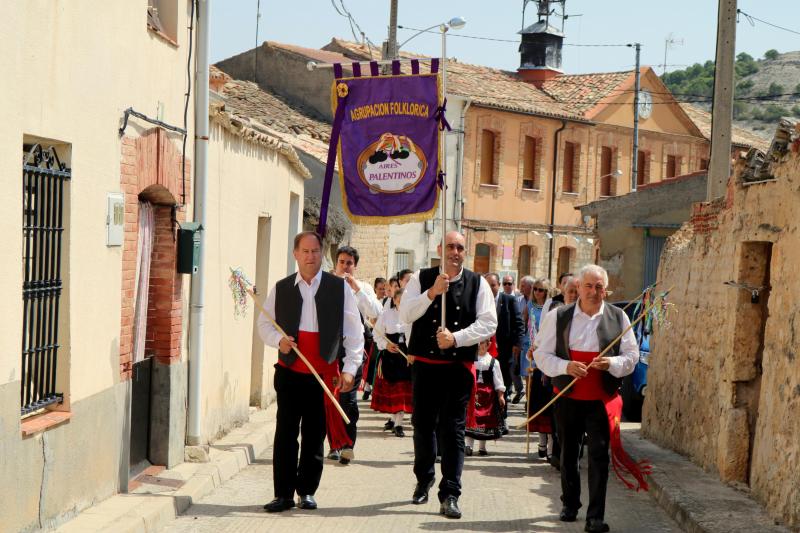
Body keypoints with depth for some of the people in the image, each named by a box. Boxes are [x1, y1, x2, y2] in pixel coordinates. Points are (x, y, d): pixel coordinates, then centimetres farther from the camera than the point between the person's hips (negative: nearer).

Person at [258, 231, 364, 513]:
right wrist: (278, 340, -8)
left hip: (324, 372, -1)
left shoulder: (339, 288, 3)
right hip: (290, 371, 1)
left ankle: (307, 491, 17)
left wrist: (350, 368, -5)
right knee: (285, 434, 0)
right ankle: (283, 493, 7)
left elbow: (354, 331, 2)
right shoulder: (281, 288, 8)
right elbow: (264, 324, 14)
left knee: (315, 435, 5)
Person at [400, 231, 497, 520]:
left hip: (459, 366, -1)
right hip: (425, 363, 1)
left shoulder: (477, 284, 2)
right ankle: (424, 480, 36)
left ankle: (450, 495, 0)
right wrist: (432, 292, -20)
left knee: (453, 429, -4)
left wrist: (456, 338, -17)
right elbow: (405, 315, -9)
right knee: (423, 424, 13)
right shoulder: (421, 279, 2)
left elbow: (488, 323, -6)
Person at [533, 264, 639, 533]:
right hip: (567, 397, 1)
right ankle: (570, 504, 33)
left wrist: (611, 363, -17)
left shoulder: (618, 317, 3)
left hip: (602, 398, -1)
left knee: (599, 455, -6)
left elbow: (632, 355, 4)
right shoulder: (558, 317, 0)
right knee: (568, 453, 15)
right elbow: (541, 354, 0)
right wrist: (565, 366, -18)